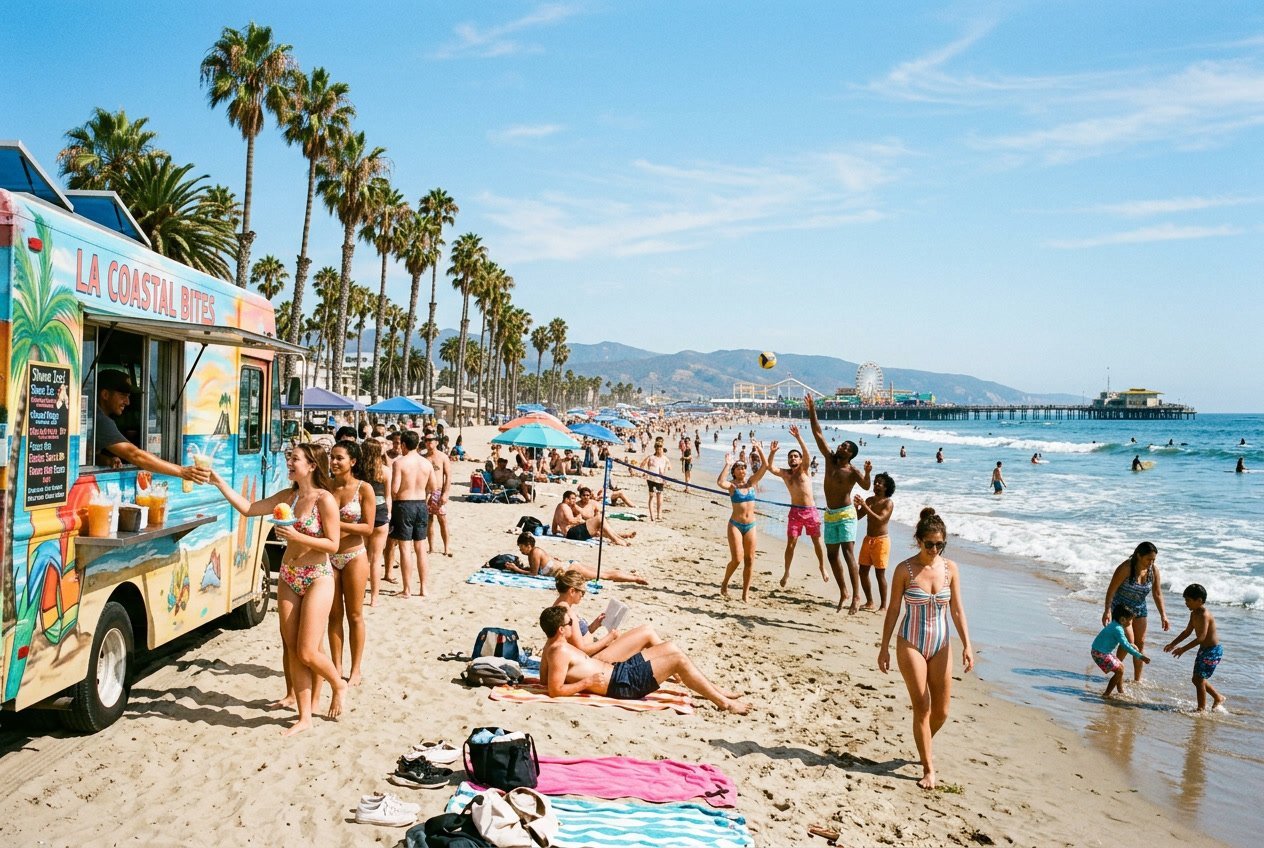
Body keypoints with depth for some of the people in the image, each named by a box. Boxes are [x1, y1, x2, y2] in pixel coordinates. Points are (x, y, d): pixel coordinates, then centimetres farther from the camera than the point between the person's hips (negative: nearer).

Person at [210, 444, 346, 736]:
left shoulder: (325, 500, -13)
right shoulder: (287, 496, 7)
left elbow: (333, 544, -15)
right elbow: (247, 508, 6)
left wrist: (296, 536, -23)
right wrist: (219, 482, 1)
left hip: (317, 579, -7)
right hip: (288, 578, 7)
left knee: (307, 653, -7)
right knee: (292, 650, 5)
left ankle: (339, 685, 23)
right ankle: (304, 717, 13)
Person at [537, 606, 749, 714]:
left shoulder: (554, 645, 6)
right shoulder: (559, 651, -21)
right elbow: (555, 691, -26)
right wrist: (587, 682, -22)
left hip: (617, 669, 11)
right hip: (622, 683, -11)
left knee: (671, 647, 12)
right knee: (679, 660, -11)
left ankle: (716, 691, 17)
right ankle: (724, 703, -2)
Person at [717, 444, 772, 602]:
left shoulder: (751, 482, 8)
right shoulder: (732, 485, -4)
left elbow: (765, 466, 0)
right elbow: (720, 482, -27)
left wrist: (760, 451, -11)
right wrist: (727, 465, -24)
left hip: (750, 526, 4)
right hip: (735, 525, -4)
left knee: (749, 560, 3)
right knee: (737, 558, -11)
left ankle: (745, 593, 10)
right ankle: (725, 583, 15)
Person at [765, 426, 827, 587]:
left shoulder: (804, 470, 2)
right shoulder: (784, 473, 6)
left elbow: (806, 453, -15)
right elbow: (770, 467, -11)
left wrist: (798, 437, -24)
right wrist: (772, 452, -23)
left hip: (811, 511, -1)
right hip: (795, 511, 1)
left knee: (817, 541, 7)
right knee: (790, 543, -1)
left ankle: (822, 568, 25)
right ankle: (787, 572, 9)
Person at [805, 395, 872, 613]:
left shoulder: (852, 471, -12)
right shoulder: (830, 459, 4)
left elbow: (866, 487, -29)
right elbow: (818, 434, 4)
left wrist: (867, 473, -48)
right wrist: (812, 411, 0)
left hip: (845, 514, -7)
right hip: (830, 515, 7)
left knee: (848, 552, -17)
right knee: (832, 554, 10)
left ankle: (856, 595, -19)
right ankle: (843, 592, 23)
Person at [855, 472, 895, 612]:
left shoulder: (888, 503, -10)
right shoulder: (869, 500, 9)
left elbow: (879, 519, -23)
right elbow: (858, 516, 7)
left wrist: (864, 506, -27)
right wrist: (856, 506, -13)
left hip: (881, 540, -7)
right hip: (868, 539, 7)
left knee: (880, 574, -5)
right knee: (863, 571, 7)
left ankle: (883, 606, 3)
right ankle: (869, 602, 20)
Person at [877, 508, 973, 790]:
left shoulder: (950, 569, -2)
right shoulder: (905, 570, -10)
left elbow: (957, 610, 2)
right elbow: (893, 610, -4)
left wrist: (966, 645, -5)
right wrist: (884, 647, -3)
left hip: (941, 646, 3)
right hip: (911, 645, -3)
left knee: (941, 711, 9)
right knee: (922, 709, -3)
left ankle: (924, 745, 39)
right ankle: (928, 768, 10)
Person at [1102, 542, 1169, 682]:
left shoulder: (1153, 570, -10)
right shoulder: (1125, 568, -25)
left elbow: (1157, 594, -1)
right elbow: (1111, 590, -23)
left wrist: (1163, 615, -6)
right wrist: (1107, 611, -28)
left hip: (1140, 608, 5)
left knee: (1140, 643, 5)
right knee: (1128, 641, -14)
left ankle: (1137, 679, 14)